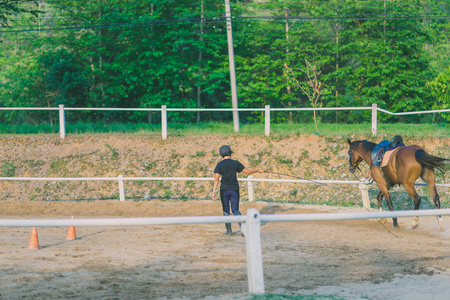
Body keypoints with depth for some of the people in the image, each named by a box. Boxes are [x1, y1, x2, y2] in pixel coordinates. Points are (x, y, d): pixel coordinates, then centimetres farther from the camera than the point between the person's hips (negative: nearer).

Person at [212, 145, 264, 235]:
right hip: (234, 189, 1)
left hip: (224, 190, -1)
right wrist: (257, 170, 21)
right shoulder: (236, 163, 0)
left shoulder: (219, 165, -3)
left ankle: (229, 231, 16)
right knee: (235, 210, 10)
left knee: (226, 211, 13)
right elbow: (247, 171, 5)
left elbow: (216, 178, -11)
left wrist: (214, 192, -11)